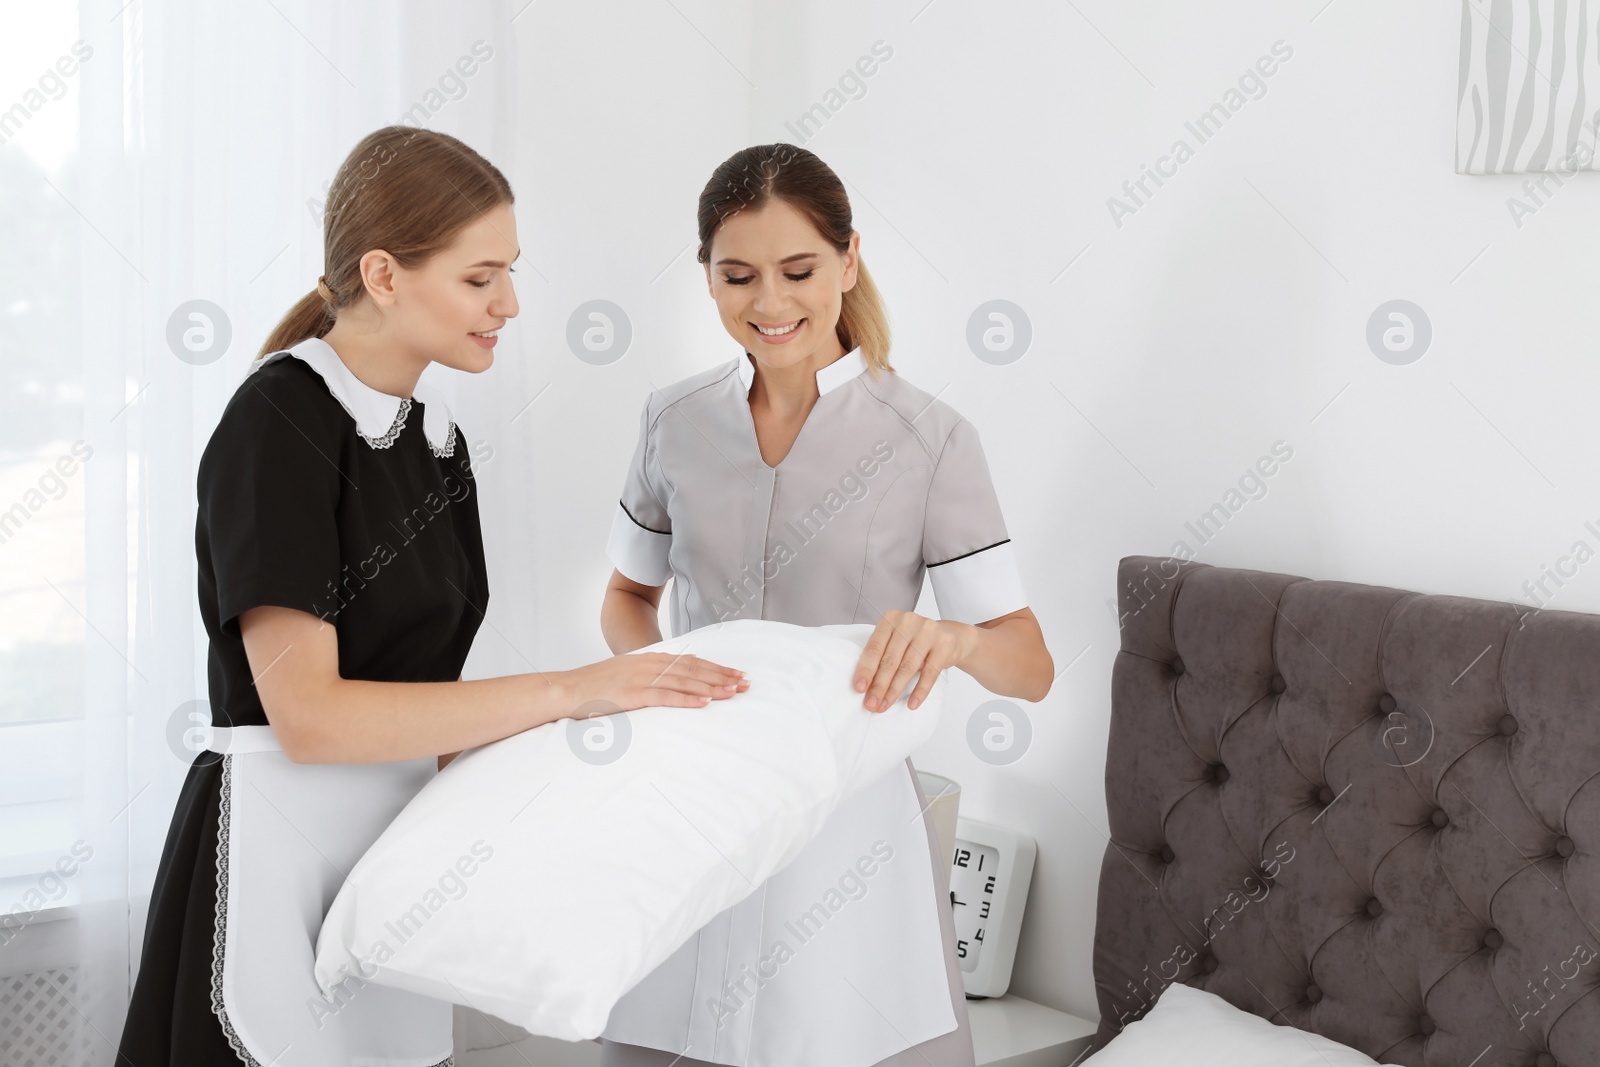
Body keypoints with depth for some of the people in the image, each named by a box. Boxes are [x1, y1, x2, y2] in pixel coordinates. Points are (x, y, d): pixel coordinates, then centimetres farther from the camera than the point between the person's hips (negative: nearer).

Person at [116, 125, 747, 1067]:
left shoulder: (439, 437, 10)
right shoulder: (277, 424, -13)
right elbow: (308, 713, -20)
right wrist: (568, 690, -21)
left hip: (405, 838, 7)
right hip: (283, 839, -7)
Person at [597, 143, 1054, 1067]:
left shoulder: (928, 438, -7)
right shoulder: (675, 422, 3)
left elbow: (1032, 666, -8)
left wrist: (952, 638, -30)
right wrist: (648, 669, -5)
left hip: (848, 812, -3)